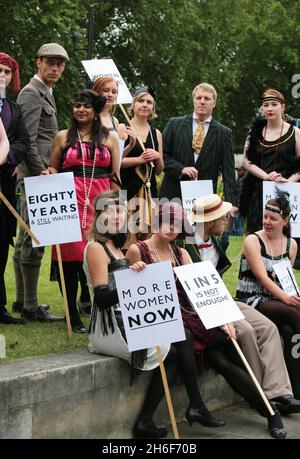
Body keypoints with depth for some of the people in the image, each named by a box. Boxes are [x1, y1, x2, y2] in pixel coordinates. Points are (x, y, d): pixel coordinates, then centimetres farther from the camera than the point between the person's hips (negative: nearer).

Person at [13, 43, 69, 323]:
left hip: (37, 175, 10)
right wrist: (41, 173, -19)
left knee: (25, 239, 14)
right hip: (34, 176, -10)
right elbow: (27, 140, -18)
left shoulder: (45, 94, 21)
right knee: (34, 239, -9)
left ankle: (22, 300, 22)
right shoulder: (32, 94, -10)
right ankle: (30, 306, -5)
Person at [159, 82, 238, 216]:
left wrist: (231, 203, -7)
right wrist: (181, 169, -11)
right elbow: (162, 155, 5)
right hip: (173, 195, 1)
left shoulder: (224, 133, 5)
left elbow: (228, 170, 1)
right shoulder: (174, 124, 7)